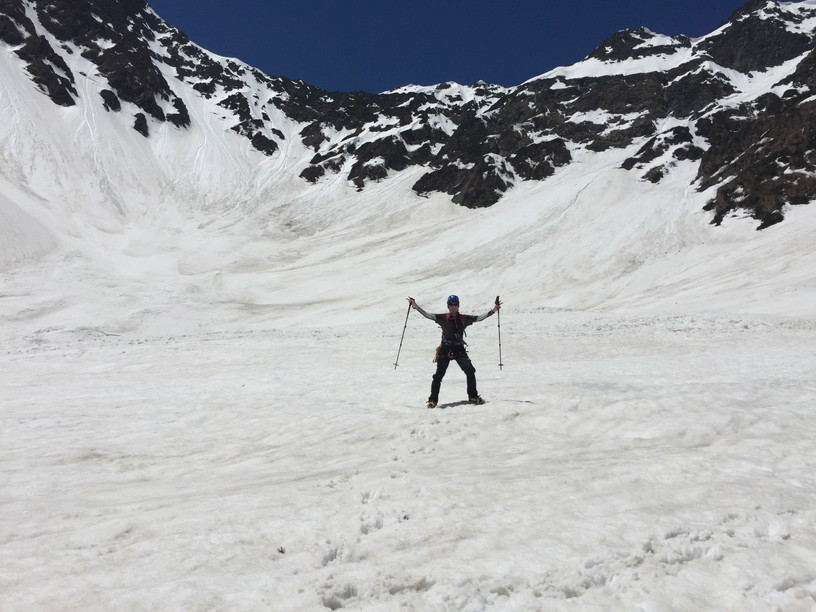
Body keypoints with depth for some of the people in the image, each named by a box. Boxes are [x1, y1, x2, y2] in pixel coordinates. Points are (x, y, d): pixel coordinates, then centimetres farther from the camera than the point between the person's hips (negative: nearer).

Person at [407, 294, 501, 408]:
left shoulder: (464, 318, 8)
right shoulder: (443, 318, 1)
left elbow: (480, 318, 9)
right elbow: (427, 315, -6)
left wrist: (493, 310, 3)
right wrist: (416, 306, -18)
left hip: (459, 350, 2)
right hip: (445, 349, -2)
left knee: (470, 371, -4)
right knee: (439, 375, -5)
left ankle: (473, 396, 13)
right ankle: (433, 400, 4)